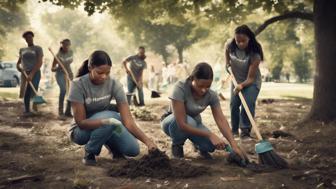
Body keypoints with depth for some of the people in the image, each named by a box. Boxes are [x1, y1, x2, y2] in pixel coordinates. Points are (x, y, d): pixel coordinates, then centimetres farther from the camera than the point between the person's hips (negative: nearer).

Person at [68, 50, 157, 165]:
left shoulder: (114, 84, -15)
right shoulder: (78, 85, -22)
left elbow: (128, 121, -19)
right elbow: (81, 122, -24)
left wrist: (147, 141, -33)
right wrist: (105, 121, -42)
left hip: (105, 126, 3)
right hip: (82, 131, -3)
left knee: (133, 150, -21)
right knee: (110, 116, -34)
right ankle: (90, 152, -9)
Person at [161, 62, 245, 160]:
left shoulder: (211, 95, -20)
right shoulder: (180, 88, -34)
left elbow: (221, 120, -24)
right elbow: (182, 124, -38)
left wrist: (234, 145, -36)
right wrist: (210, 135, -40)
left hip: (194, 123, 3)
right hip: (173, 122, -3)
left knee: (211, 145, -25)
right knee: (189, 121, -38)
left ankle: (198, 143, 12)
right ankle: (177, 145, -5)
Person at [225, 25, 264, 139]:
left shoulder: (254, 54, -31)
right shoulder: (230, 47, -19)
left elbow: (250, 78, -33)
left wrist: (242, 85, -50)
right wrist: (227, 63, 0)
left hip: (252, 82, -4)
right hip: (236, 81, 4)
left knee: (248, 104, -21)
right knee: (234, 104, -2)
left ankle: (245, 131, -9)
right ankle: (234, 130, 15)